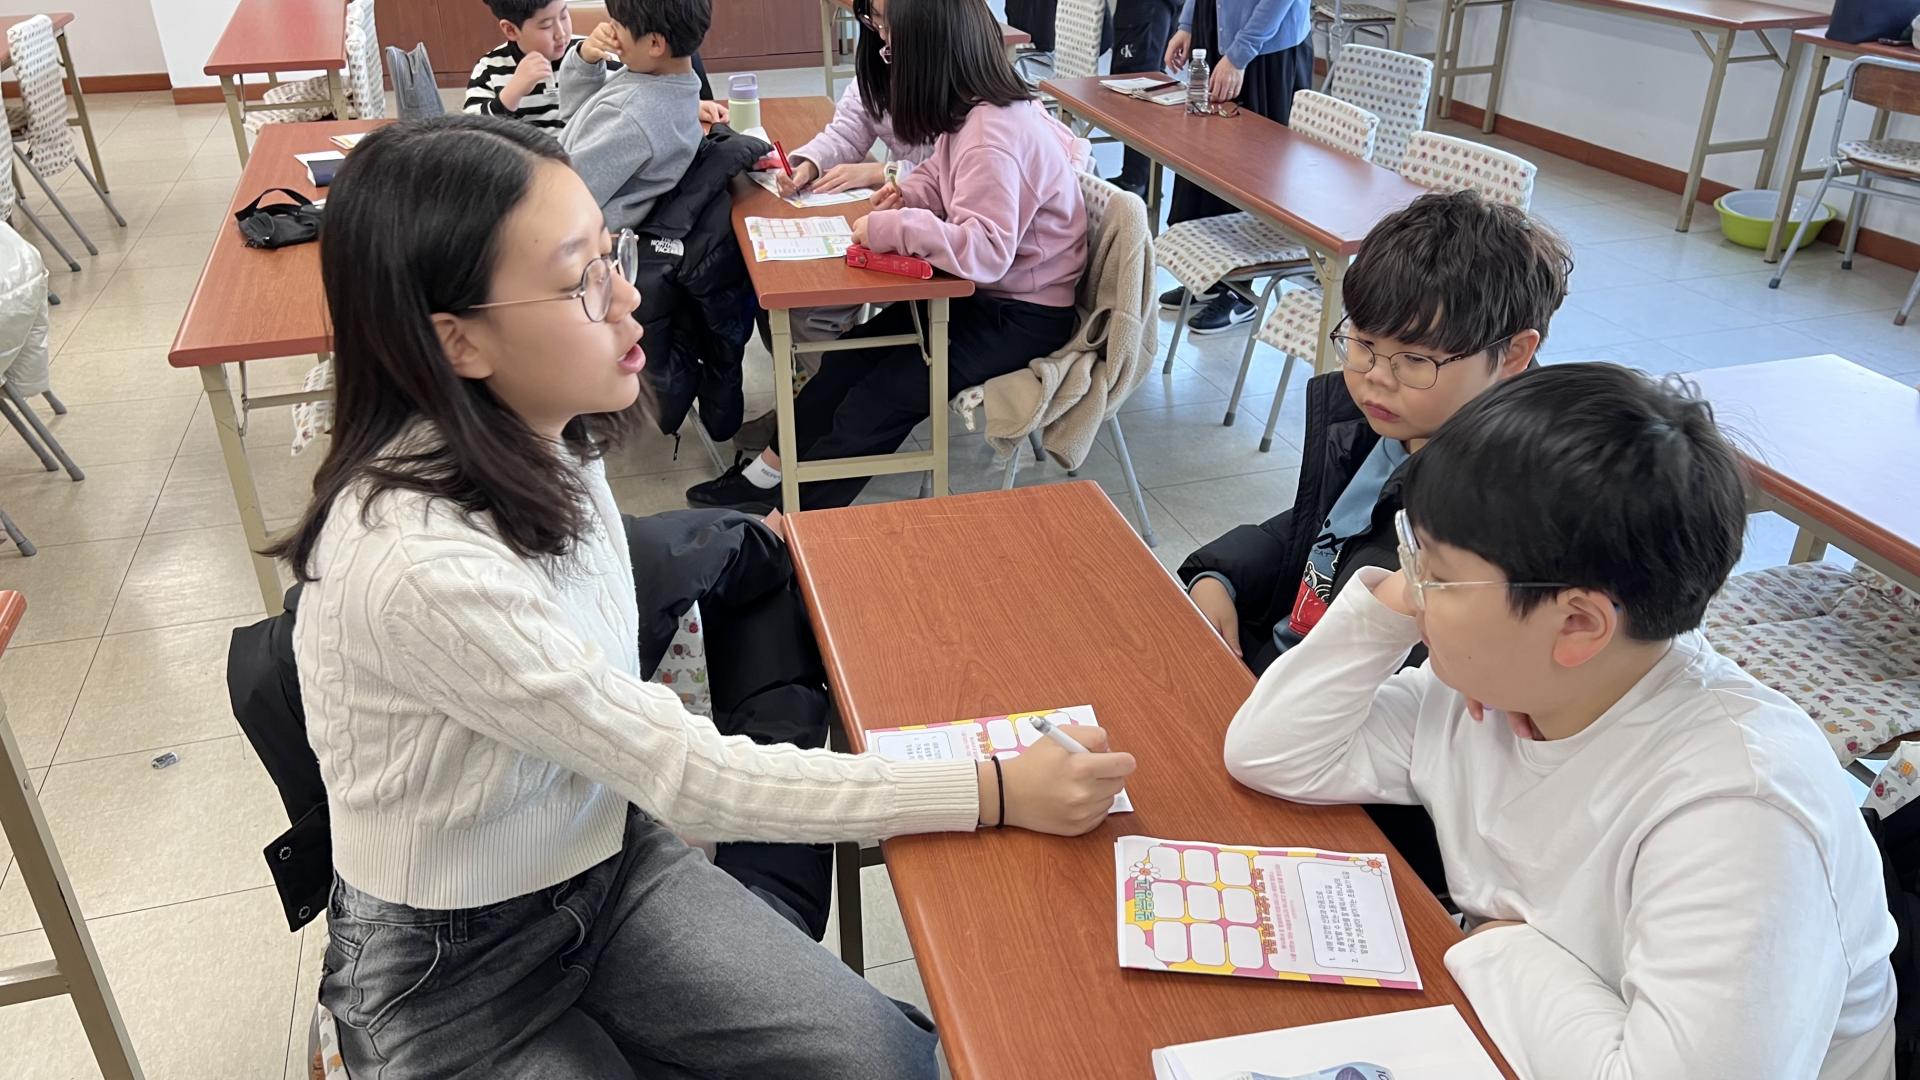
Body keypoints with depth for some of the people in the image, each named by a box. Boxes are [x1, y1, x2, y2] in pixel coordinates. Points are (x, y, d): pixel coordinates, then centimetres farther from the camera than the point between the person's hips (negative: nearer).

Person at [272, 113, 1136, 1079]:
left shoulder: (552, 441, -8)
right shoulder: (418, 559, -32)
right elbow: (688, 776, -27)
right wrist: (997, 792, -26)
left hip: (612, 864, 6)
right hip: (449, 968, -5)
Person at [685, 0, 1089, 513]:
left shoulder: (996, 134, -29)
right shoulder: (974, 109, 1)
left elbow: (985, 251, -37)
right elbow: (941, 179, 17)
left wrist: (892, 229, -32)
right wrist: (907, 195, -4)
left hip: (1023, 315, -9)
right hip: (983, 293, 9)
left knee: (876, 403, -12)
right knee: (853, 358, 5)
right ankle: (769, 473, 17)